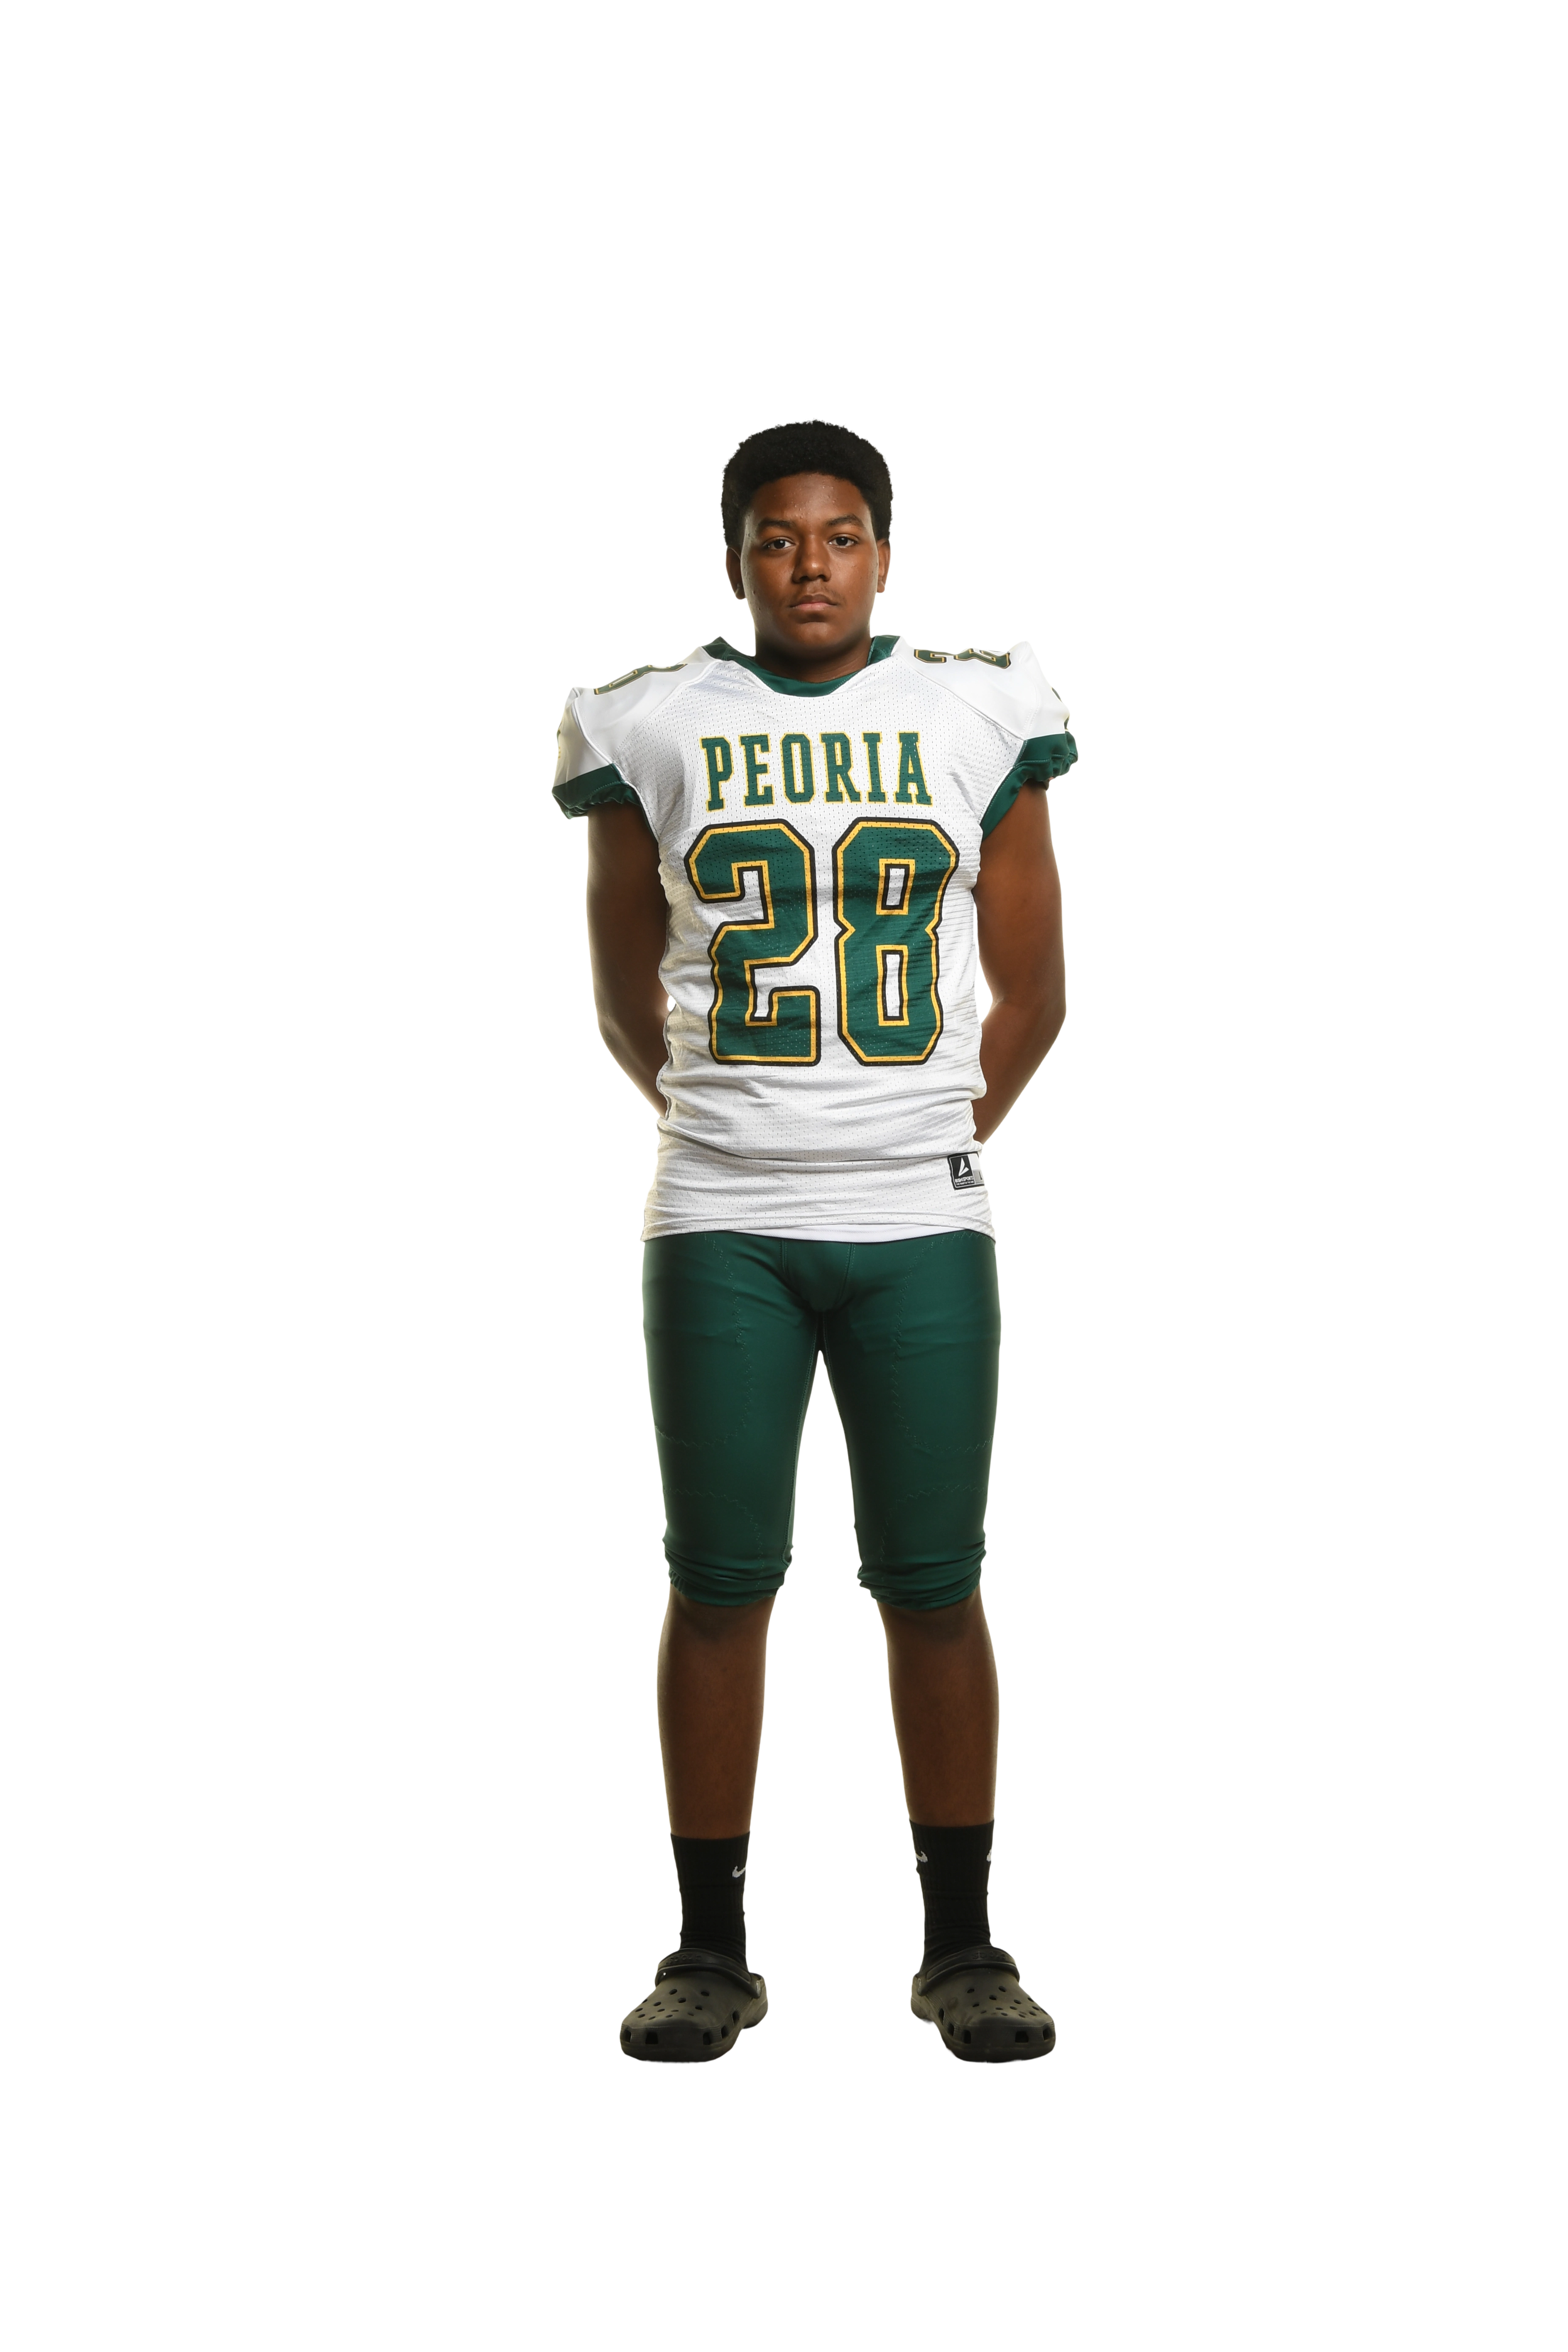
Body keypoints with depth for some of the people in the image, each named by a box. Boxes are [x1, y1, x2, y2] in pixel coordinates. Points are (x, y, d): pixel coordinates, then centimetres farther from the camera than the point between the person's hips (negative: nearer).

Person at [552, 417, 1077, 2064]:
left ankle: (960, 1947, 13)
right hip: (718, 1227, 0)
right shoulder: (652, 728, 6)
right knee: (719, 1581, 2)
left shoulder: (981, 719, 8)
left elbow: (1032, 990, 14)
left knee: (933, 1584, 2)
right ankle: (711, 1952, 12)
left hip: (924, 1221, 0)